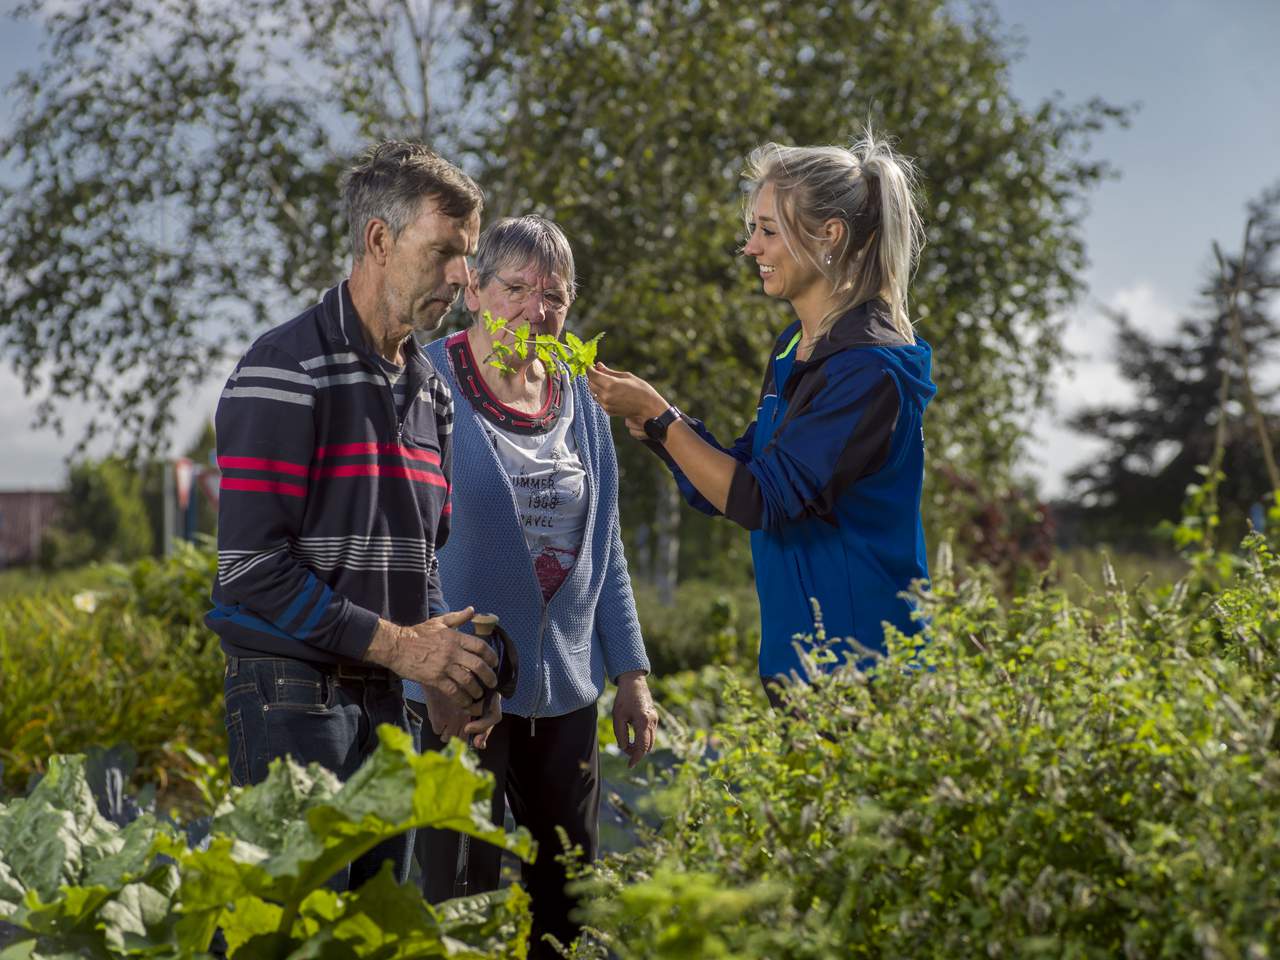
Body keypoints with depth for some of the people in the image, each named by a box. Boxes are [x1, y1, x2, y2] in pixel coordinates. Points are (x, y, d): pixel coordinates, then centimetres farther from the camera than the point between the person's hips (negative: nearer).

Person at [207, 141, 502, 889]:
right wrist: (392, 641, -16)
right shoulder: (288, 371, -11)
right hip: (294, 694, -8)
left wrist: (445, 660, 3)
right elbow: (252, 561, -18)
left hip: (385, 699, 8)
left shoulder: (431, 390, 14)